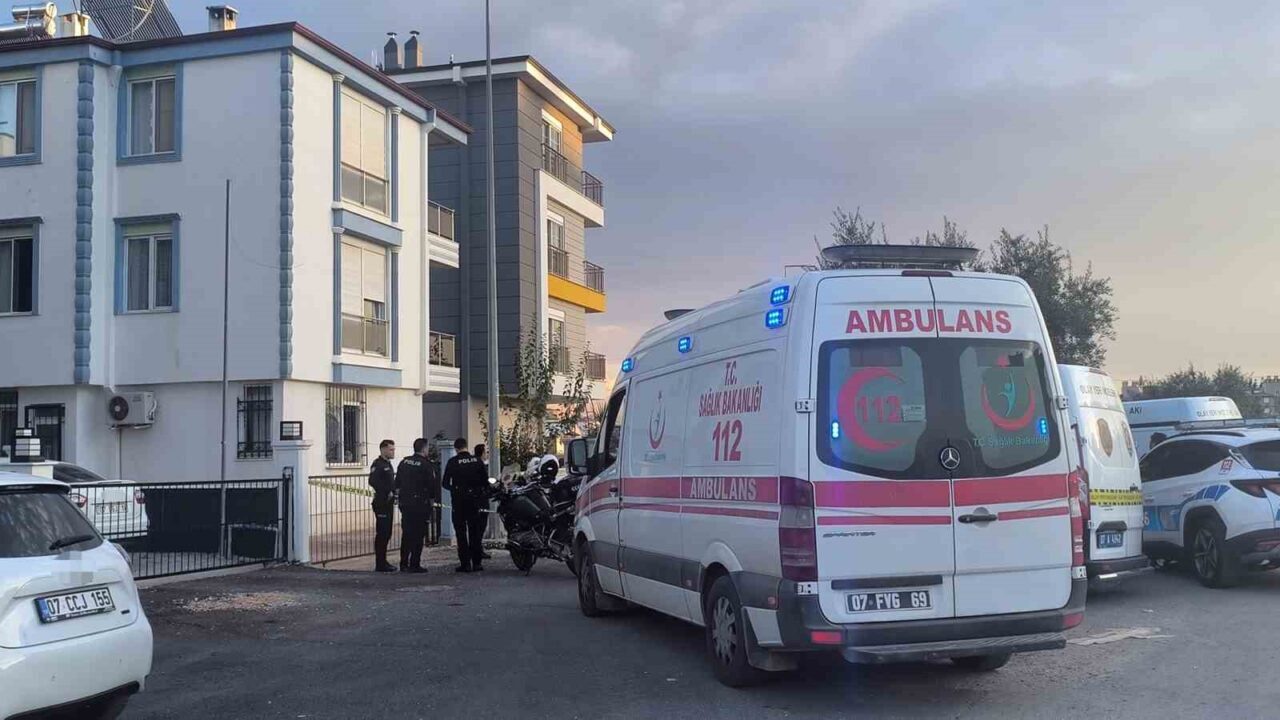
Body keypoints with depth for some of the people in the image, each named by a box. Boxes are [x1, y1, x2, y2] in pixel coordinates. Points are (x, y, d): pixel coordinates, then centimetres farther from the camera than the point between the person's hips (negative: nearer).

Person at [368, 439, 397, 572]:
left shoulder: (388, 464, 19)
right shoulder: (378, 464, -11)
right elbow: (373, 481, -24)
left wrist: (393, 492, 9)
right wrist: (387, 492, -20)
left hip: (388, 503, 10)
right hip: (381, 503, -10)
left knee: (386, 534, 12)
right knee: (382, 533, -7)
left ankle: (382, 561, 19)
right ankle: (380, 564, -4)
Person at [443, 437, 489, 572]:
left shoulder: (453, 462, -6)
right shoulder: (477, 460, 1)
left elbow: (446, 483, -4)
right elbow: (486, 480, 0)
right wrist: (484, 494, 12)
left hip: (459, 501, -2)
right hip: (477, 500, 2)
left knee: (461, 533, 4)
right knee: (475, 532, 10)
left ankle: (465, 563, 0)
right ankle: (477, 562, 9)